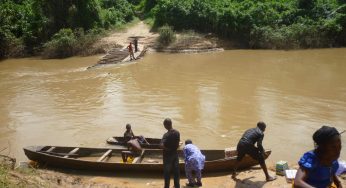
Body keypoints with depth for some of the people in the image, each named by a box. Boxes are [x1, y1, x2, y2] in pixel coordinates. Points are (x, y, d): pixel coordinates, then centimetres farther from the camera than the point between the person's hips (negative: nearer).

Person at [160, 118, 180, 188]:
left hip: (167, 155, -6)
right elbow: (178, 144, 5)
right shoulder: (177, 132, -5)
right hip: (175, 154, 6)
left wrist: (167, 148, -16)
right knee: (176, 171, 16)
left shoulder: (166, 135, -24)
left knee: (167, 172, 9)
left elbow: (161, 145, -32)